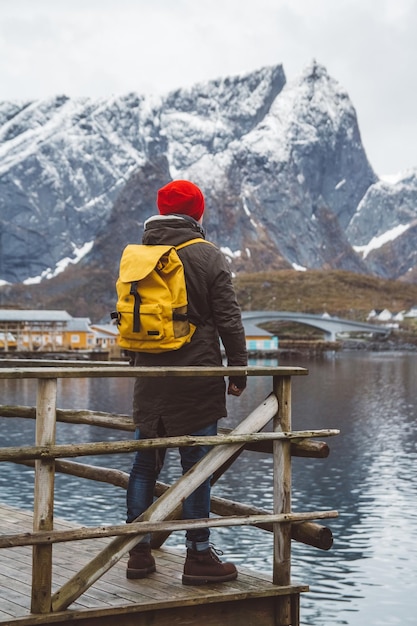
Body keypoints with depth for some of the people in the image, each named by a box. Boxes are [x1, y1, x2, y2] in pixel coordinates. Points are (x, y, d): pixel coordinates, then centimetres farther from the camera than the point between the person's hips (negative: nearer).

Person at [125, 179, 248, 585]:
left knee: (144, 464, 11)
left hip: (148, 378, 5)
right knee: (196, 466, -1)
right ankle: (198, 556, 4)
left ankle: (139, 552, 16)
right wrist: (238, 370, 1)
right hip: (196, 377, -5)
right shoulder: (208, 256, -6)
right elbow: (228, 320, -6)